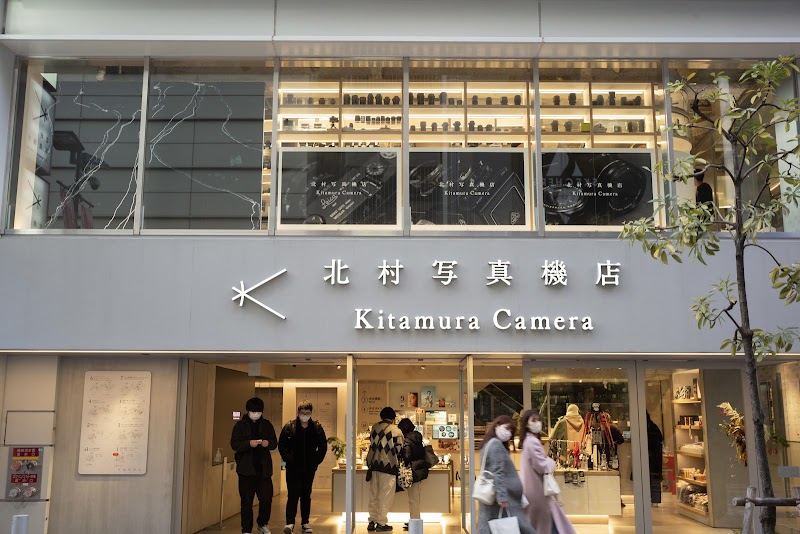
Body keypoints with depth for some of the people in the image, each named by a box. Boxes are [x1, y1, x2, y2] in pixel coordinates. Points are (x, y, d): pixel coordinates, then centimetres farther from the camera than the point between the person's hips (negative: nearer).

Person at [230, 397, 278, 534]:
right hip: (246, 469, -2)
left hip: (264, 469, 2)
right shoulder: (240, 425, 1)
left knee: (267, 498, 2)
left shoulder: (267, 424, 9)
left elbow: (275, 442, 11)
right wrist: (249, 443, -21)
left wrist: (268, 443, -12)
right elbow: (234, 444, -6)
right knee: (246, 501, 2)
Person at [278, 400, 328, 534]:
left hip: (309, 468, 2)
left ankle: (305, 523, 18)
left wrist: (316, 461, 0)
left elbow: (323, 446, 9)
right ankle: (290, 522, -7)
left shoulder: (317, 428, 3)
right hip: (293, 468, -2)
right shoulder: (289, 427, -3)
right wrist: (288, 459, -8)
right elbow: (281, 445, 0)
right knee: (293, 494, -8)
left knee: (306, 495, 10)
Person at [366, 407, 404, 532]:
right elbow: (399, 449, -2)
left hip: (374, 465, 5)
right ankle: (381, 523, 4)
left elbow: (372, 445, 12)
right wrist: (397, 461, 17)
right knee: (385, 496, 2)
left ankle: (372, 522, 17)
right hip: (388, 465, -5)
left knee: (373, 495, 12)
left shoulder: (374, 427, 7)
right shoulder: (396, 431, -6)